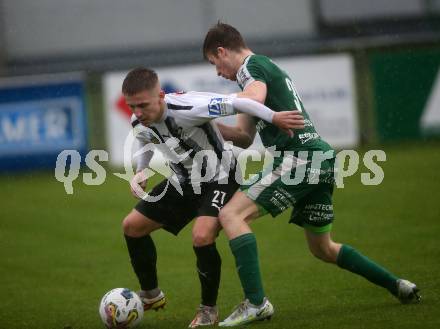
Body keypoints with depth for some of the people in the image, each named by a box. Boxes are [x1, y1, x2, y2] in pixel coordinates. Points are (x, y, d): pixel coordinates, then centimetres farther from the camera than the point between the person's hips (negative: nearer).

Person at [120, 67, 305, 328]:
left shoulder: (187, 108, -35)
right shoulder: (139, 124, -12)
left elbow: (235, 102, -32)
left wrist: (274, 118, -31)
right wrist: (140, 173, -2)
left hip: (218, 179, -7)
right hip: (183, 183, 8)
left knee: (202, 237, -29)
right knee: (132, 226, 7)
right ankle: (151, 296, 26)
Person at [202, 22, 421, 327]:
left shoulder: (252, 66, -2)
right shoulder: (270, 68, 28)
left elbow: (254, 99, -27)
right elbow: (244, 133, 31)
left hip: (298, 160, -10)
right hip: (321, 161, 10)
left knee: (232, 215, -13)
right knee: (323, 248, 22)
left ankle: (256, 302, -22)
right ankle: (399, 286, 25)